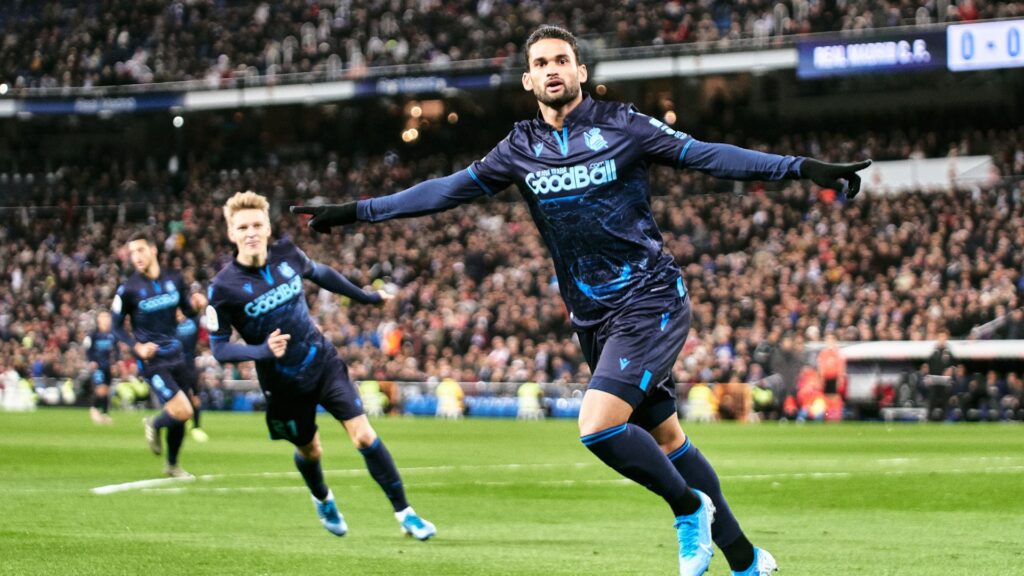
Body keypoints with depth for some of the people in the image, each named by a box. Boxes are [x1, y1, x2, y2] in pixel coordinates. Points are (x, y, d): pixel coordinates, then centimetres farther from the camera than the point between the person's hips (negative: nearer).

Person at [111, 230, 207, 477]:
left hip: (176, 355, 5)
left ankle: (172, 465, 31)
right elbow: (117, 326, -3)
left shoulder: (174, 279, 1)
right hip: (152, 360, -5)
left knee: (181, 417, 10)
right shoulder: (128, 288, -10)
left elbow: (186, 309, 14)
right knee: (183, 412, -15)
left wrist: (195, 304, -10)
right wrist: (137, 347, -18)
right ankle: (154, 425, 18)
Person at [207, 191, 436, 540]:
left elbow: (320, 273, 15)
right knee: (310, 451, 17)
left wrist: (365, 297, 25)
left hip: (324, 362, 2)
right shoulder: (224, 287, -19)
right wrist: (262, 350, -33)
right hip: (283, 383, -2)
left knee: (364, 436, -9)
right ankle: (322, 499, 52)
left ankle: (405, 514, 0)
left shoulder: (286, 255, -8)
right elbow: (219, 348, -16)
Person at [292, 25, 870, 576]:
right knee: (665, 438, 9)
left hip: (650, 302, -5)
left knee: (599, 425, -21)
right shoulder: (521, 149, 7)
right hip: (594, 319, 6)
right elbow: (448, 189, 10)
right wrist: (356, 211, 7)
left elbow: (708, 155, -7)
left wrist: (802, 167, -15)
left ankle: (688, 509, 2)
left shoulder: (620, 125, -5)